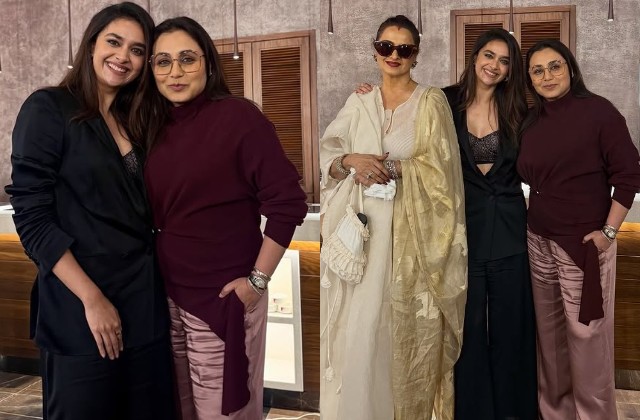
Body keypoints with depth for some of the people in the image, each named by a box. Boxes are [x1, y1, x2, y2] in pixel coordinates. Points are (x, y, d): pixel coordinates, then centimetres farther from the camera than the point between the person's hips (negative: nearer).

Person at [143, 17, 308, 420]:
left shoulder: (238, 116, -13)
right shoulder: (156, 128, 6)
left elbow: (288, 201, -16)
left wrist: (258, 280, -14)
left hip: (223, 297, -5)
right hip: (165, 294, 6)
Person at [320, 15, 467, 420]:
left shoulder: (431, 101, 2)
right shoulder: (358, 103, 11)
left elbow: (439, 167, -6)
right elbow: (327, 159, 7)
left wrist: (388, 167, -15)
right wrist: (352, 161, -12)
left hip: (412, 231, -2)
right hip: (363, 227, 3)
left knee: (409, 326, 1)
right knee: (359, 325, 2)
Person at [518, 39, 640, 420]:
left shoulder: (598, 110, -8)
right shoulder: (532, 121, 8)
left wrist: (608, 232, -12)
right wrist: (536, 222, 5)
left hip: (584, 243, -5)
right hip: (539, 241, 5)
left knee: (586, 336, 1)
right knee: (549, 334, 13)